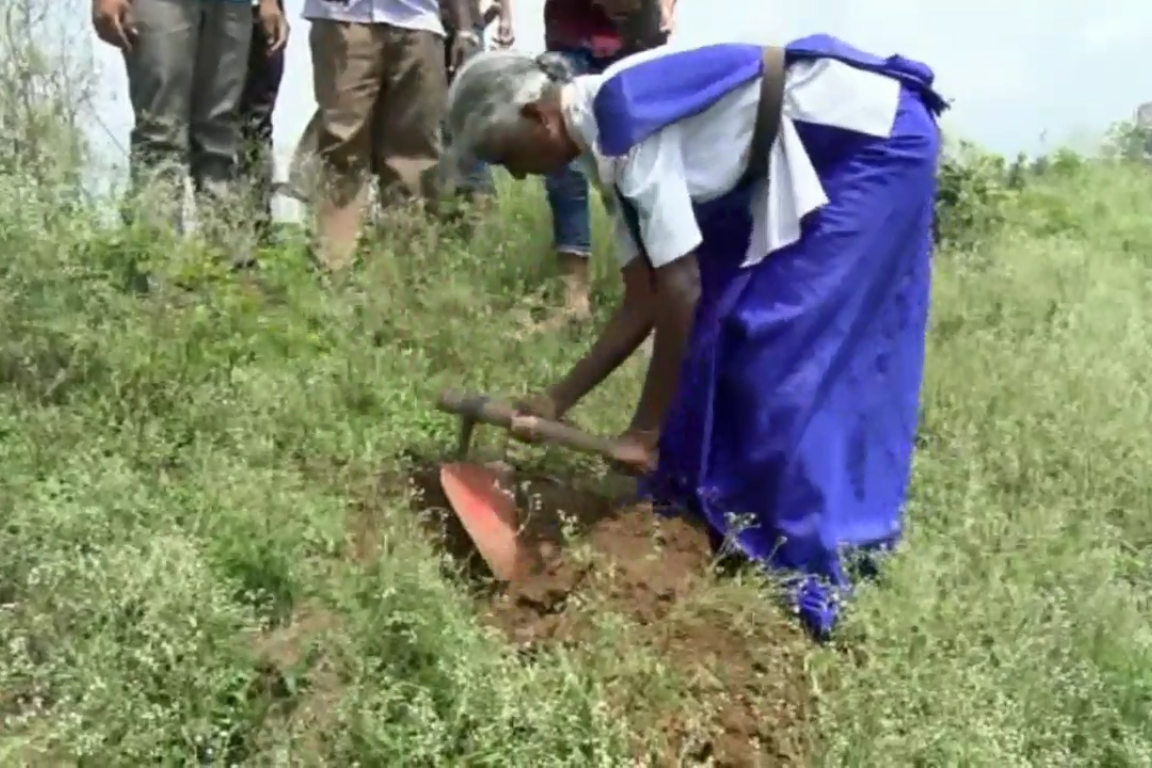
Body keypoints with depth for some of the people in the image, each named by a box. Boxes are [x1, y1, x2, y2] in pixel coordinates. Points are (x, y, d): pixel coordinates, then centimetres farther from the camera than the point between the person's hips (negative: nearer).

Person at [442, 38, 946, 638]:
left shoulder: (623, 126, -24)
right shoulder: (609, 142, 4)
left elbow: (679, 288, -24)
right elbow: (645, 301, 5)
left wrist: (646, 429, -15)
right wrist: (558, 400, 6)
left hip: (877, 140, -9)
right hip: (825, 154, 9)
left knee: (789, 345, -10)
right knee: (723, 323, 8)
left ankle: (813, 559, 0)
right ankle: (719, 508, 20)